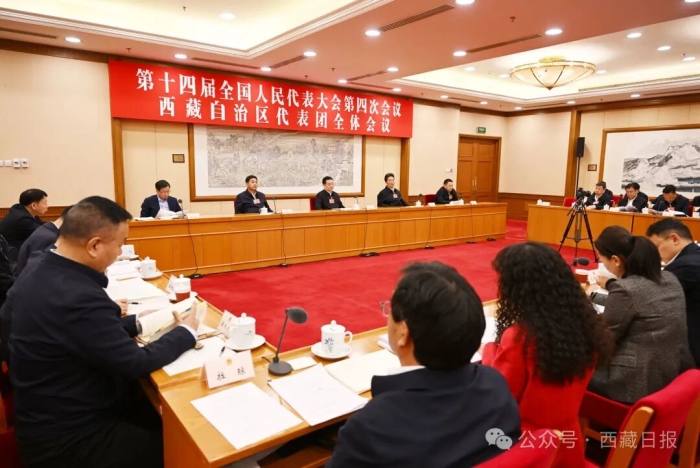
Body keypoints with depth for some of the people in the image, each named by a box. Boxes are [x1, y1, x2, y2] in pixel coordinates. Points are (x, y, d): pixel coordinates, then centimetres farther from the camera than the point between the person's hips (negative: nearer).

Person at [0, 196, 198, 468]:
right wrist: (186, 332, -8)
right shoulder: (78, 298, -32)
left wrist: (136, 323, 6)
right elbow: (136, 364, -22)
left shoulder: (36, 272, -3)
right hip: (66, 439, -9)